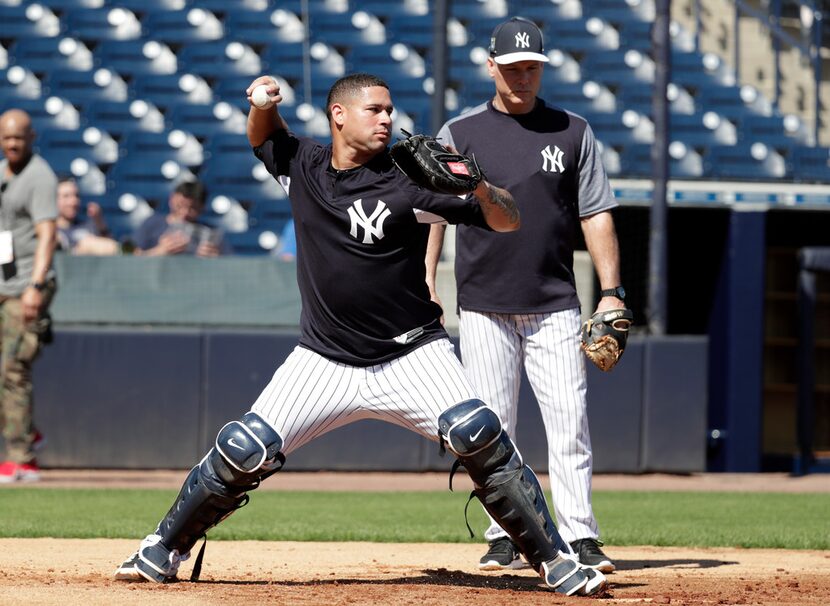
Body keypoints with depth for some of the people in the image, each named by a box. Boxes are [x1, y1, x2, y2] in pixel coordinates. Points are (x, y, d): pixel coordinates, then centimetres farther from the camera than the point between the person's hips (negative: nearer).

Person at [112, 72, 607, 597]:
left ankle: (556, 562, -13)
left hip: (411, 356, -3)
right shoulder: (303, 165, 1)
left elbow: (508, 221, -12)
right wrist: (264, 103, 3)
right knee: (245, 451, -8)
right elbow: (264, 135, 25)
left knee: (479, 436, -24)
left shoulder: (406, 181, -10)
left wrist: (479, 187, -33)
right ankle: (165, 550, 14)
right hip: (324, 362, 3)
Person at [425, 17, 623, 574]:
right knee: (492, 426, 1)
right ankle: (504, 539, 8)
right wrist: (425, 286, -7)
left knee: (570, 423, -6)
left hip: (554, 307, 0)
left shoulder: (573, 132, 8)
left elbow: (596, 214, 7)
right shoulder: (459, 134, 5)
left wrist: (611, 291, -1)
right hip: (484, 307, 0)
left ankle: (580, 538, -3)